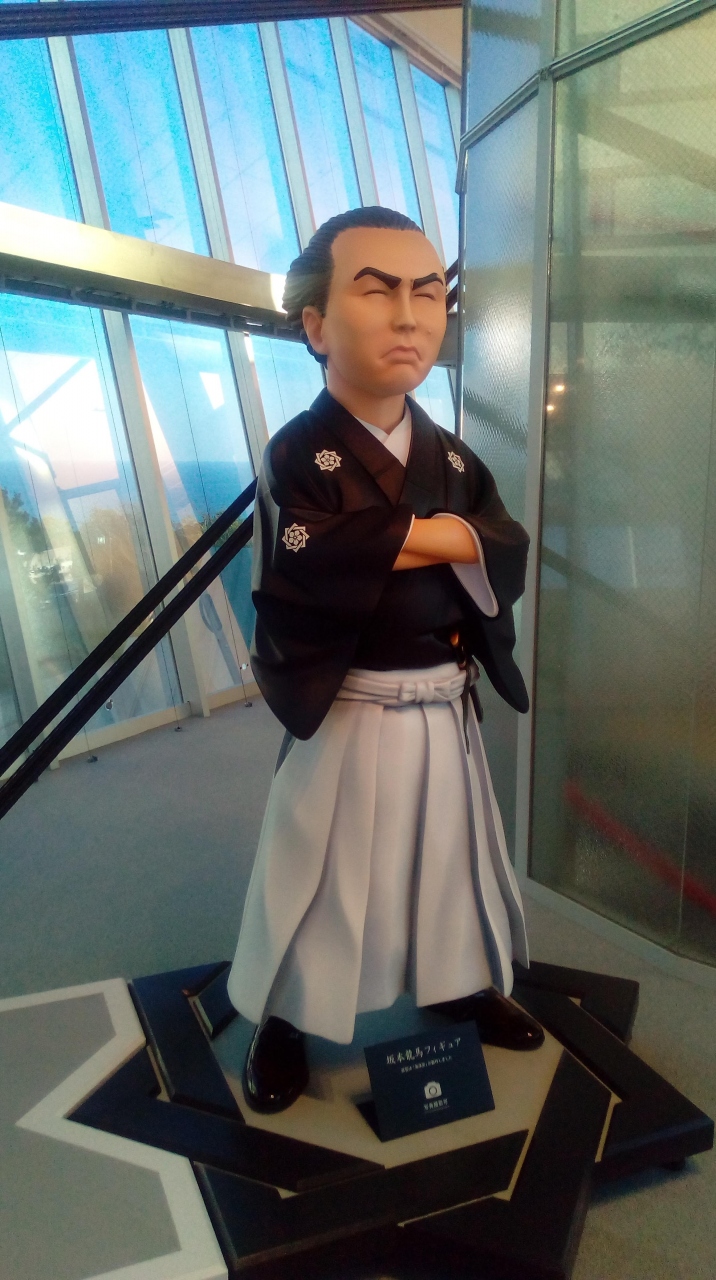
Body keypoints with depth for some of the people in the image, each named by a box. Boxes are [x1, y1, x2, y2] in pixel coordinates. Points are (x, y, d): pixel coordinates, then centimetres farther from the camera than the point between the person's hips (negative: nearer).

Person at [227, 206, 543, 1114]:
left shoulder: (452, 457, 4)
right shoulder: (298, 456, -13)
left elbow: (508, 558, -8)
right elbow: (310, 572, -29)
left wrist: (392, 536, -22)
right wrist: (442, 536, -18)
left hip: (445, 710, 6)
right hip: (347, 717, -5)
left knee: (453, 860, 22)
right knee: (319, 881, 10)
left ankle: (466, 985, 48)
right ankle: (280, 1024, 34)